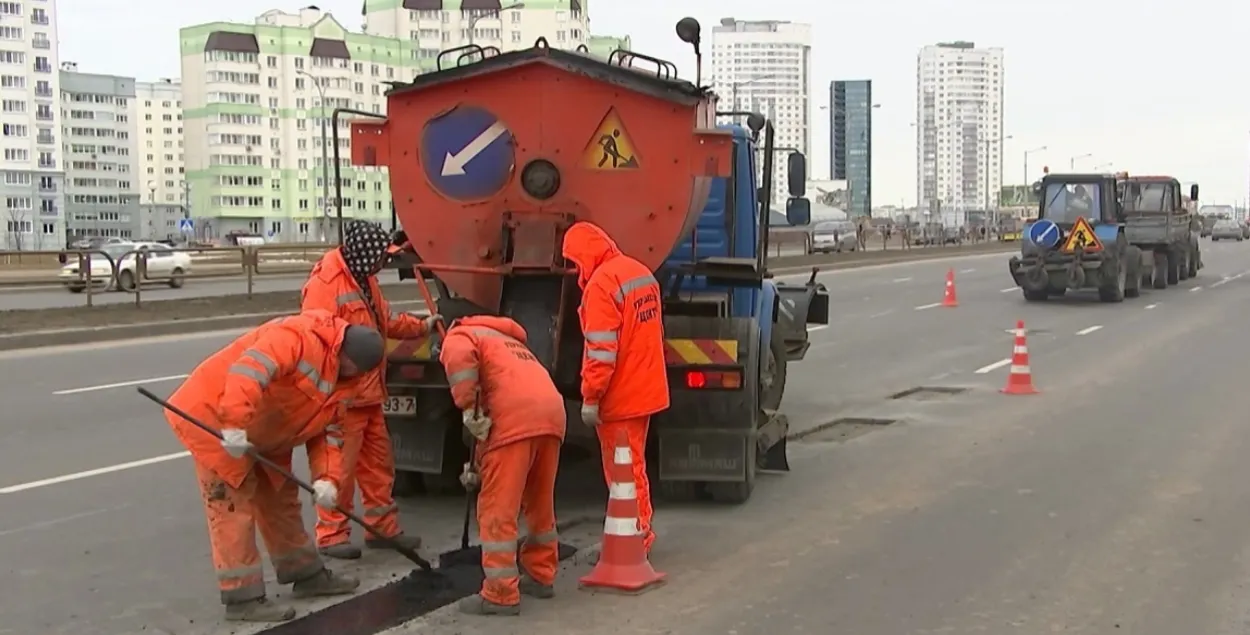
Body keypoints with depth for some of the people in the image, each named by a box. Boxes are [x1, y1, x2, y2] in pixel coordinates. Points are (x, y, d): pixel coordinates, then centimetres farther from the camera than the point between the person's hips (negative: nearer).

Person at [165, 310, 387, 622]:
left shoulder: (340, 382, 5)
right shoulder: (298, 336, -25)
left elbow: (328, 435, 4)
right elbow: (247, 370, -38)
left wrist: (327, 478, -13)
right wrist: (235, 425, -44)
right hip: (212, 416, -10)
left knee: (280, 499, 17)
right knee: (233, 505, -8)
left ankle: (307, 573, 30)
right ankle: (242, 597, -2)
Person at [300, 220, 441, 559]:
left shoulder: (364, 279, 13)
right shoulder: (324, 285, -19)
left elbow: (386, 318, 29)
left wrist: (422, 326, 32)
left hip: (368, 394, 10)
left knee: (378, 460, 16)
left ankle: (383, 527, 27)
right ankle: (331, 535, 9)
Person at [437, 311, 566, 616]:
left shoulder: (458, 336, 17)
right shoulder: (507, 342, 40)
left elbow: (460, 360, -11)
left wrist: (468, 409, -7)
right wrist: (480, 466, 41)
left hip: (515, 416, -8)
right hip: (552, 411, 8)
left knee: (498, 510, -1)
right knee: (540, 503, 22)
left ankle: (501, 595, 1)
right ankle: (541, 576, 34)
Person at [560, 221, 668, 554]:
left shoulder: (601, 283, -19)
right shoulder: (640, 272, 10)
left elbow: (601, 349, -23)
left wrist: (590, 397, -18)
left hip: (619, 397, -9)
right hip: (645, 389, 9)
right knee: (633, 465, 19)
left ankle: (635, 536, 9)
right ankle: (640, 531, 28)